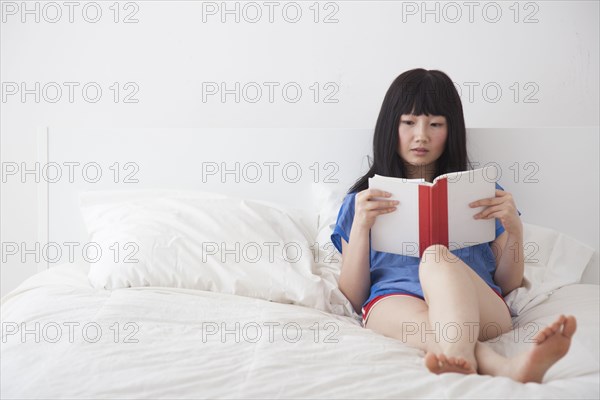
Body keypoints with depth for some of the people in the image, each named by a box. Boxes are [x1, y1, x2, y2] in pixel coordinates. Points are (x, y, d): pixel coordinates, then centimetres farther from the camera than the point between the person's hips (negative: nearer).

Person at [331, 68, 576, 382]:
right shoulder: (365, 200, 23)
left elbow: (508, 285, 20)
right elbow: (352, 299, 12)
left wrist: (514, 228, 2)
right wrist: (360, 226, -3)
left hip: (481, 307, 0)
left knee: (436, 256, -34)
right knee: (423, 321, -38)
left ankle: (459, 363, -60)